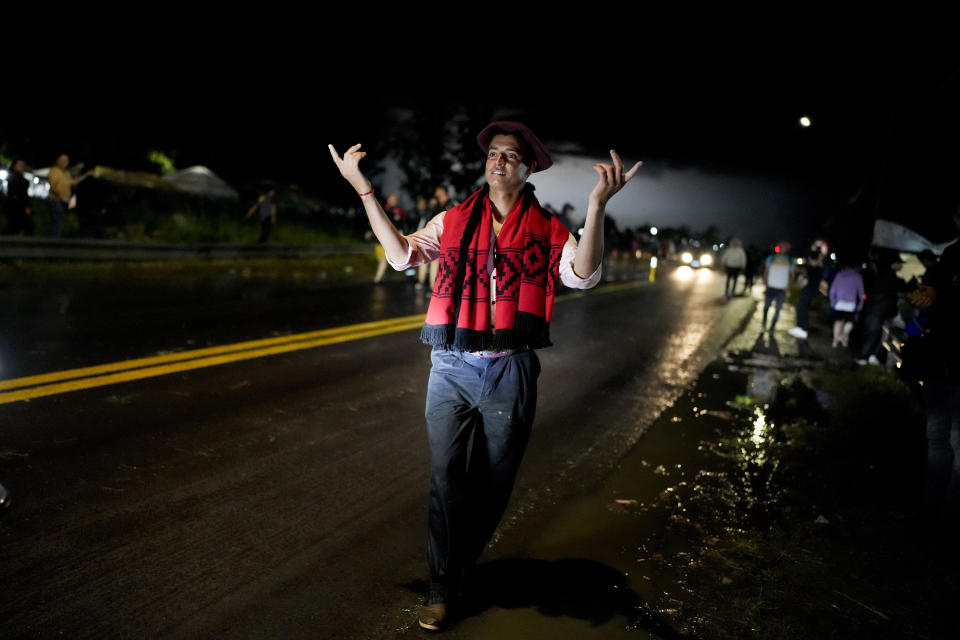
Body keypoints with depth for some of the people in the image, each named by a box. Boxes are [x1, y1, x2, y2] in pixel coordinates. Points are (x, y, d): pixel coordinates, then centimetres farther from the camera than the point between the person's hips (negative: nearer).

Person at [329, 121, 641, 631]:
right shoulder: (454, 221, 9)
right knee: (445, 478, 1)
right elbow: (402, 254, 6)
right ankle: (440, 588, 13)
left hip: (510, 372, 0)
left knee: (492, 483, 12)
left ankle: (460, 566, 34)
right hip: (452, 368, 1)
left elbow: (582, 274, -12)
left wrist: (597, 205, -24)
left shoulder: (546, 230, 3)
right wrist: (364, 190, 2)